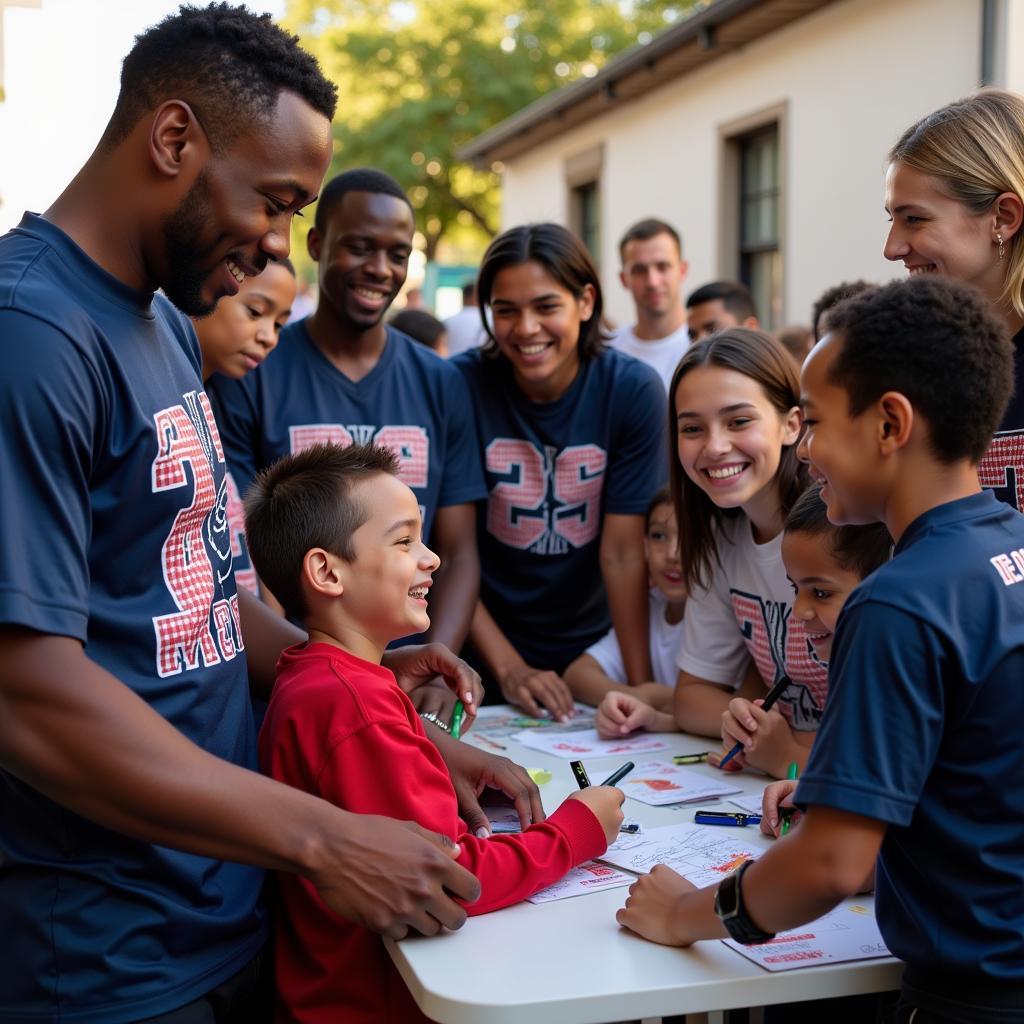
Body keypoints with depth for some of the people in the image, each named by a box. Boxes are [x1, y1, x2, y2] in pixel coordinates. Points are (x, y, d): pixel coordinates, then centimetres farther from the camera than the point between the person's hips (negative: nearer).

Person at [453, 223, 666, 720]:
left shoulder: (632, 389, -15)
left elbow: (623, 552, -14)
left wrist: (641, 685, -17)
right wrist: (508, 668, -18)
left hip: (592, 646, 1)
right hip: (485, 657, -1)